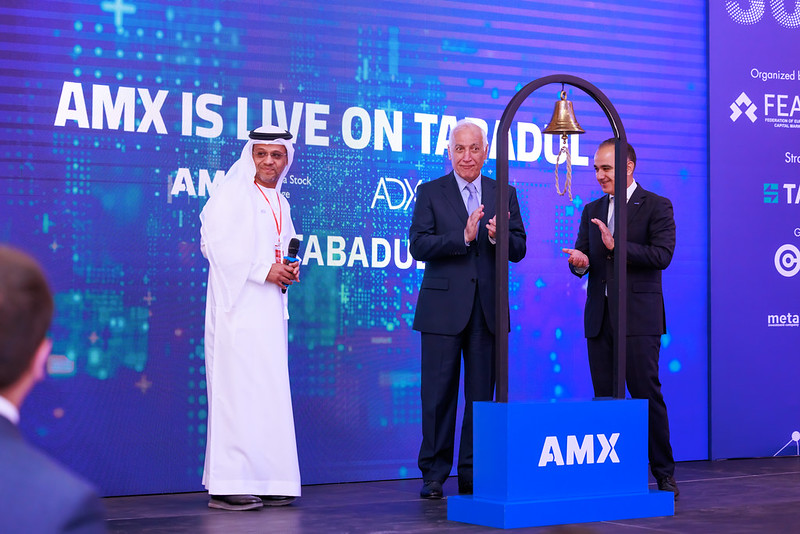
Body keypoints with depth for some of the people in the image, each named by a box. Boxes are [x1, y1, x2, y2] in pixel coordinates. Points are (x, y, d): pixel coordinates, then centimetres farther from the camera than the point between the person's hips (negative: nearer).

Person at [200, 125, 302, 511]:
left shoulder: (280, 204, 19)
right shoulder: (231, 193, -4)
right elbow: (215, 243, -13)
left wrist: (289, 269, 4)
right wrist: (264, 270, -16)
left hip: (270, 307, 8)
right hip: (238, 306, -8)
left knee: (269, 392, 6)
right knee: (236, 388, -10)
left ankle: (265, 481, 9)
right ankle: (227, 486, -9)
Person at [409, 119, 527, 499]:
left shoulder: (505, 194, 11)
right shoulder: (430, 193, 4)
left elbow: (519, 251, 6)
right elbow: (418, 245, -8)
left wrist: (499, 236, -16)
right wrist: (463, 236, -20)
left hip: (487, 309, 2)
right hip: (443, 308, -2)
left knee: (482, 394, 5)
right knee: (439, 393, 0)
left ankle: (472, 475, 13)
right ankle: (434, 474, 8)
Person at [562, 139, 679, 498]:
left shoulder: (656, 206, -1)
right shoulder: (592, 210, 16)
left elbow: (662, 255, -13)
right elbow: (583, 259, 15)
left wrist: (616, 245, -19)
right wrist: (580, 262, -9)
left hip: (638, 317, -5)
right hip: (599, 317, 5)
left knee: (647, 394, -6)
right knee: (605, 397, 5)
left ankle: (663, 472, 3)